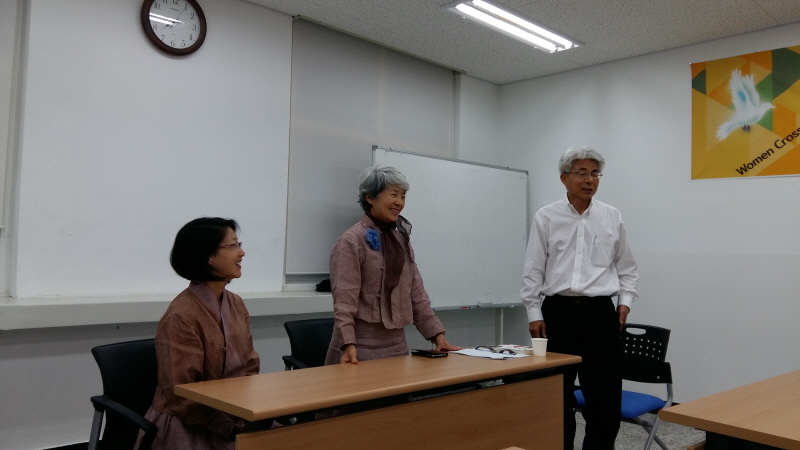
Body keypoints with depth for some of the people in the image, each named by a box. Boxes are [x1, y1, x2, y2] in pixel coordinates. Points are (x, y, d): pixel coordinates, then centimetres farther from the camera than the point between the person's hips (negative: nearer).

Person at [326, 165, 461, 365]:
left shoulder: (401, 239, 11)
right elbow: (344, 299, -17)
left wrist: (438, 335, 5)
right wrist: (349, 345, -27)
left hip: (396, 343, 6)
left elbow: (416, 292, 10)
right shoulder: (352, 241, -10)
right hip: (363, 346, -6)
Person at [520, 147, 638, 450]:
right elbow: (533, 271, 1)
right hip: (558, 312, -1)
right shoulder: (546, 218, 1)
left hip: (599, 312, 1)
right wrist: (534, 314, -3)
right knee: (556, 394, 9)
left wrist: (625, 300, 1)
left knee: (604, 394, 3)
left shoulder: (612, 217, 6)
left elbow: (627, 267, 14)